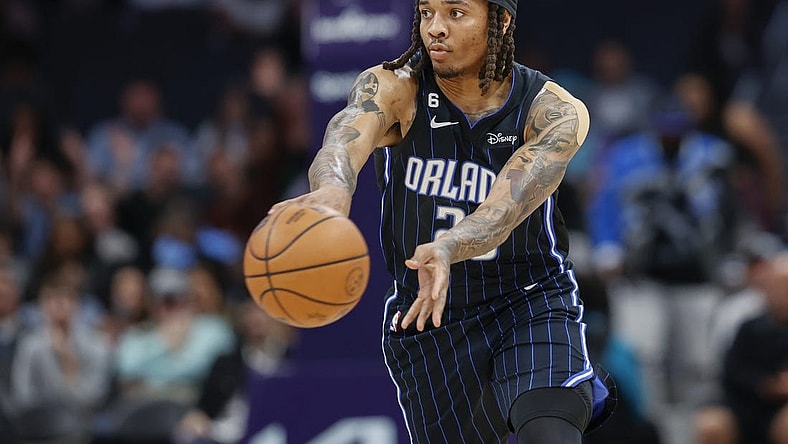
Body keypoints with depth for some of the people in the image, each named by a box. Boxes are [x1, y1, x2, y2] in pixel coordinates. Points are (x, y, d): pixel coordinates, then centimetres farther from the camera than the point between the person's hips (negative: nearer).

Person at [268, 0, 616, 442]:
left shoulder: (554, 112, -15)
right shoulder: (394, 87, -14)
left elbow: (508, 205, -33)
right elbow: (349, 135, -37)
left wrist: (448, 248, -55)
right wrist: (333, 186, -62)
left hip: (531, 305, -2)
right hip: (425, 318, 2)